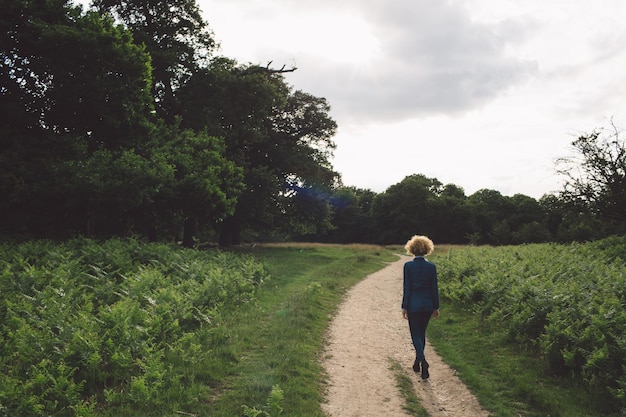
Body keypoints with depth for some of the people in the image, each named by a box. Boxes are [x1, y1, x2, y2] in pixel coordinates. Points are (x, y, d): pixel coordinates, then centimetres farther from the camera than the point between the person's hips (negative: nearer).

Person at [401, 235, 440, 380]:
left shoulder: (408, 266, -11)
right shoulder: (431, 266, -4)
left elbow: (407, 288, -10)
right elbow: (434, 288, 0)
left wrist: (404, 307, -3)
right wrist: (436, 307, 9)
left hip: (413, 305, -3)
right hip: (427, 305, 3)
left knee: (416, 334, 5)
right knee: (422, 333, 19)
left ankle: (422, 360, -17)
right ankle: (418, 361, 30)